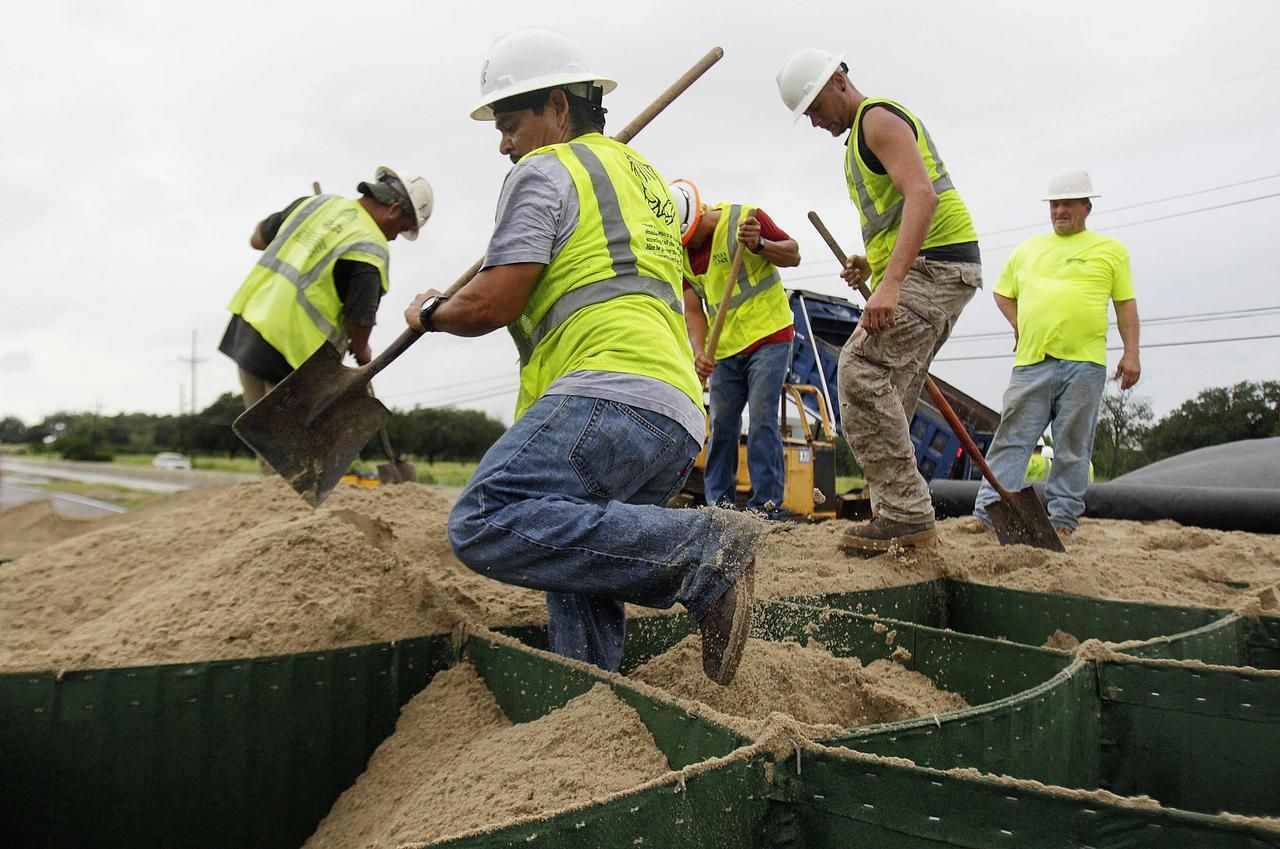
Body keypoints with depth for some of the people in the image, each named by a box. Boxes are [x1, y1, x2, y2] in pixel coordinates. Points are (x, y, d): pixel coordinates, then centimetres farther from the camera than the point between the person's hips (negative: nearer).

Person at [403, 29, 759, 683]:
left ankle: (704, 552, -24)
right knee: (577, 569, 15)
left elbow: (490, 305, -4)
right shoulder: (642, 174, 33)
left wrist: (429, 312, 16)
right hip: (677, 422, 10)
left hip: (611, 395, -10)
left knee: (487, 524, -23)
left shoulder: (544, 171, 5)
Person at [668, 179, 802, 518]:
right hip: (726, 348, 6)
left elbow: (794, 255, -5)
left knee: (762, 419, -12)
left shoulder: (746, 218, -12)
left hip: (769, 336, -5)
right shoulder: (681, 253, 2)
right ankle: (719, 502, 15)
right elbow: (693, 310, -2)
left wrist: (759, 244, -24)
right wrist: (699, 350, -18)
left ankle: (767, 505, -8)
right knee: (721, 425, 7)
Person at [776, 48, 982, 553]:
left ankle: (906, 513, -19)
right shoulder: (861, 137, 26)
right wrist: (871, 265, 12)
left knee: (861, 370, -21)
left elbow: (922, 196, -22)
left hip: (935, 263, -11)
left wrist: (890, 283, -33)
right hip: (932, 269, 11)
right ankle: (901, 516, 9)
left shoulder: (878, 118, -5)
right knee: (887, 398, 6)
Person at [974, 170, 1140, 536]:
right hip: (1031, 361, 2)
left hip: (1084, 362, -2)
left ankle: (1062, 517, 7)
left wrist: (1131, 352, 0)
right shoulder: (1028, 249, 19)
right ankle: (988, 511, -7)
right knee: (1012, 438, -5)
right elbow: (1003, 292, 28)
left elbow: (1126, 304, 9)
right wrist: (1019, 325, 11)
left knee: (1073, 448, 1)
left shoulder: (1110, 250, 12)